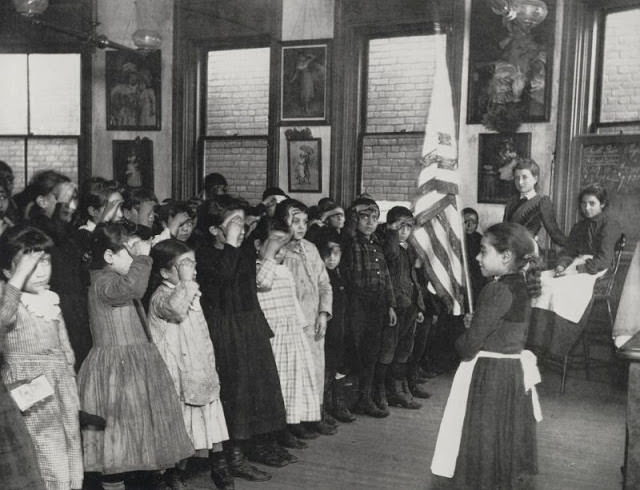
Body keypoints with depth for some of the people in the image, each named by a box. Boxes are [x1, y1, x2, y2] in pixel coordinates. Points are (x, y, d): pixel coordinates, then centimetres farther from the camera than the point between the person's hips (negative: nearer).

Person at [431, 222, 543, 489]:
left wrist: (462, 339, -1)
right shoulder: (522, 287, 5)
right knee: (508, 445, 18)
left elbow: (469, 347, -21)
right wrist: (476, 323, 8)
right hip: (515, 372, 9)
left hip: (488, 378, -9)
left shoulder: (497, 290, -21)